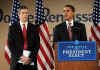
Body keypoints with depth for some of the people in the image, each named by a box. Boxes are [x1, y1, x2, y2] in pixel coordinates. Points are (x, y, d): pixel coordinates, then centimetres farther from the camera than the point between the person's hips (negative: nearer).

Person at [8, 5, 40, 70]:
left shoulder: (34, 28, 8)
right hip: (17, 61, 0)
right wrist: (21, 57, -10)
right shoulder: (13, 27, 6)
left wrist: (30, 57, -10)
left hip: (31, 61, 1)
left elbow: (37, 44, 3)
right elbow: (10, 45, -1)